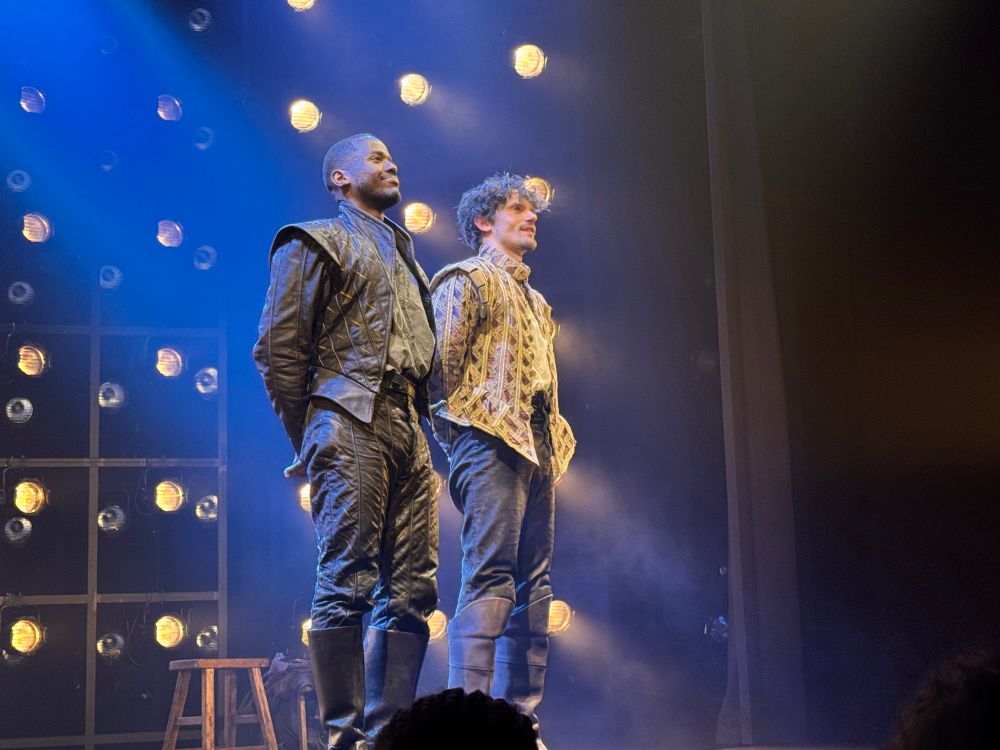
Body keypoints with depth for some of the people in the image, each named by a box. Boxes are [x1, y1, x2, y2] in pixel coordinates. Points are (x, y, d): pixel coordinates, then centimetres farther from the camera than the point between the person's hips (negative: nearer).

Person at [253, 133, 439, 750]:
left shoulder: (403, 255, 29)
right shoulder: (317, 243, 7)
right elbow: (277, 349, -2)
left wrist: (426, 428, 12)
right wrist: (309, 438, -5)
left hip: (409, 428, 7)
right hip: (349, 422, -7)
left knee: (412, 589, 2)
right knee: (348, 583, -10)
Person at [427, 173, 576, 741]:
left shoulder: (533, 300, 28)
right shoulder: (468, 280, 4)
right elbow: (445, 358, -6)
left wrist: (554, 447, 13)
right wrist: (463, 423, -12)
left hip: (536, 444, 9)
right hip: (490, 439, -9)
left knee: (534, 583, 5)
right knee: (491, 575, -17)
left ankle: (521, 716, 7)